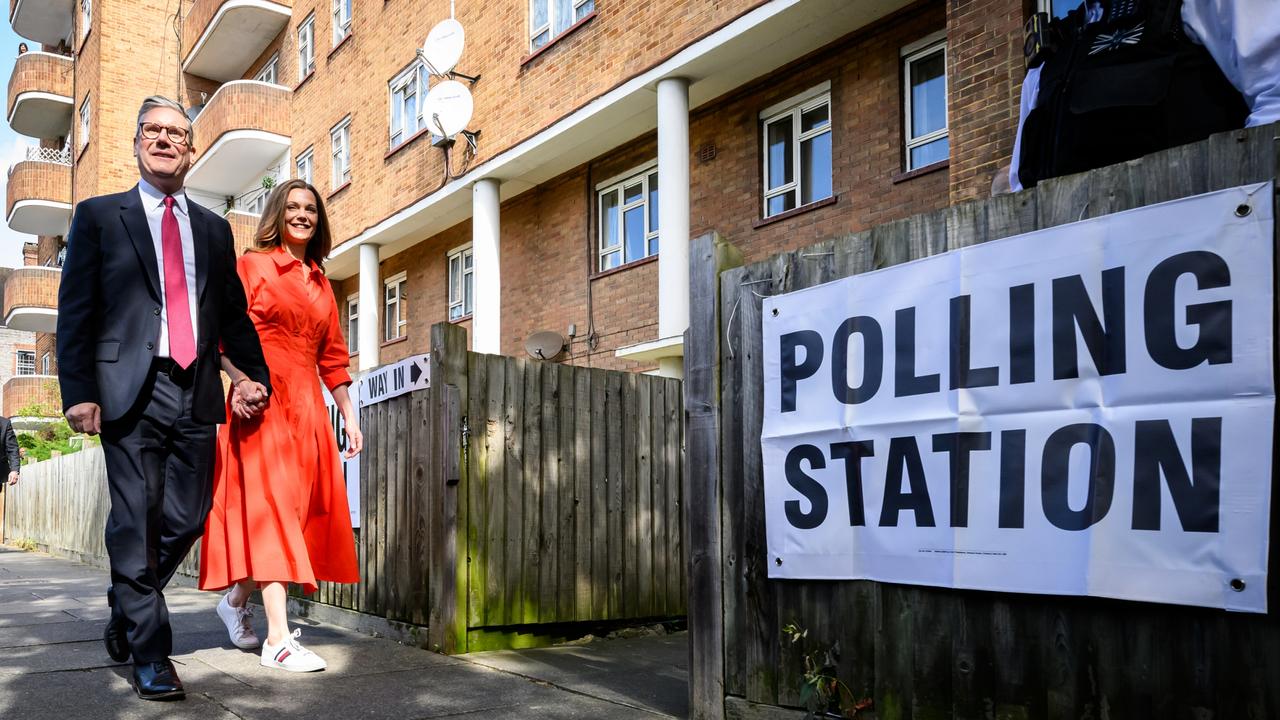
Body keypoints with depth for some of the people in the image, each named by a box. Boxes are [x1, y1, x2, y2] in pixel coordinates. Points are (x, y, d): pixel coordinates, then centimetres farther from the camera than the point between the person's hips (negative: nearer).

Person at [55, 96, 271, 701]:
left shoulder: (214, 229, 19)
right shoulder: (99, 215, 9)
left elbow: (233, 314, 19)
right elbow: (75, 311, 2)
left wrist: (256, 374, 4)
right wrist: (78, 392, -8)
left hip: (196, 394, 4)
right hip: (131, 393, -3)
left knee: (185, 521, 5)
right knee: (136, 524, -2)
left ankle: (127, 613, 31)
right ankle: (149, 655, 8)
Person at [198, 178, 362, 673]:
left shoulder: (320, 283, 19)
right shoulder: (253, 265, 2)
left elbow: (332, 356, 19)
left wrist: (349, 418, 15)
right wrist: (241, 382, -25)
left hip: (307, 405, 6)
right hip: (262, 401, -6)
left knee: (301, 506, 8)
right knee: (269, 506, -10)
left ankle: (237, 599, 30)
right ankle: (278, 639, -12)